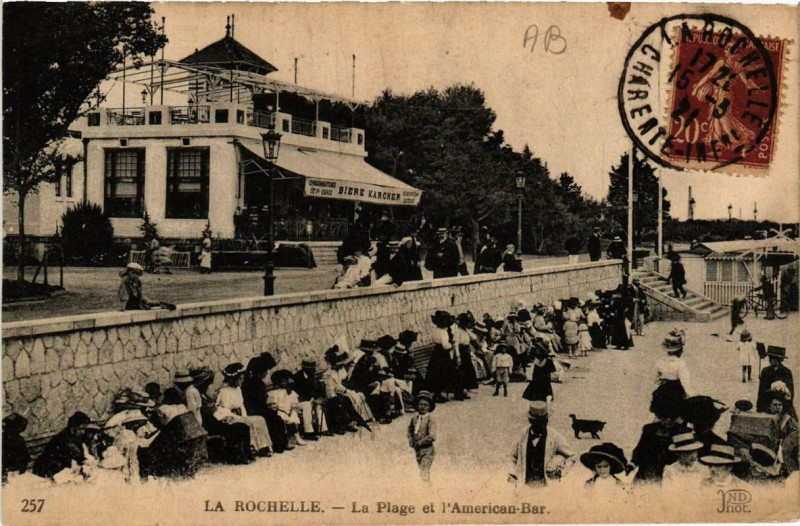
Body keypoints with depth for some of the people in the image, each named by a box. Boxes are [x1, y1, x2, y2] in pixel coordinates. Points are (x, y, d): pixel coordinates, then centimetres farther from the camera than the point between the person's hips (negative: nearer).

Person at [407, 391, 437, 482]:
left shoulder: (430, 420, -16)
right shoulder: (414, 418, 1)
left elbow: (432, 436, -22)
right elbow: (410, 429, 20)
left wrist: (420, 442, -18)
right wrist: (410, 439, 4)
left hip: (427, 450, -7)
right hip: (417, 450, 7)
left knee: (424, 473, -13)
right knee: (422, 471, 20)